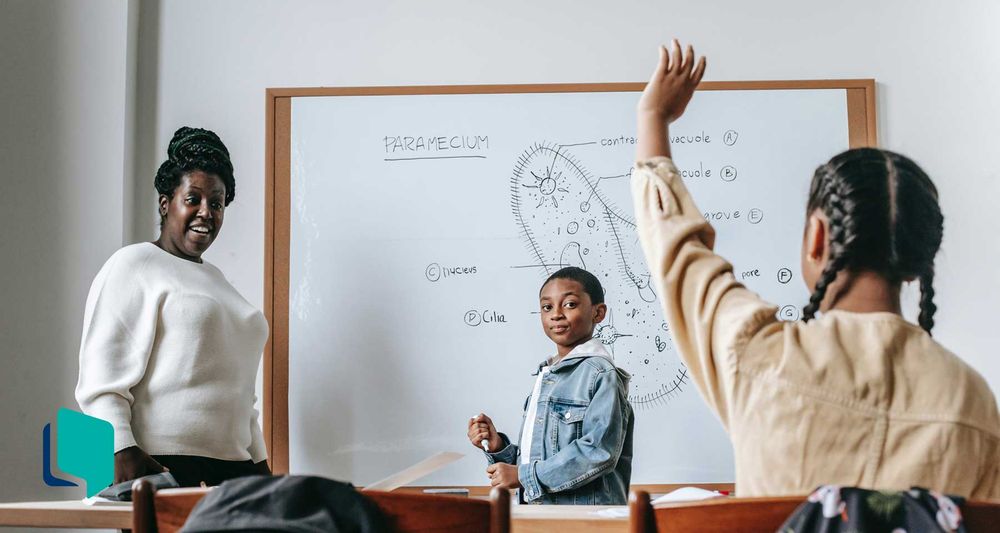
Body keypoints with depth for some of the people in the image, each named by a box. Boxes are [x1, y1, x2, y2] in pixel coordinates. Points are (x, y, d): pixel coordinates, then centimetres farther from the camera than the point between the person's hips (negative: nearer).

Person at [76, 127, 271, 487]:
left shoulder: (215, 278, 26)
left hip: (232, 470, 7)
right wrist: (122, 452, -20)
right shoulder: (133, 265, 2)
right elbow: (101, 379, -8)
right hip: (161, 468, -6)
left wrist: (259, 464, 22)